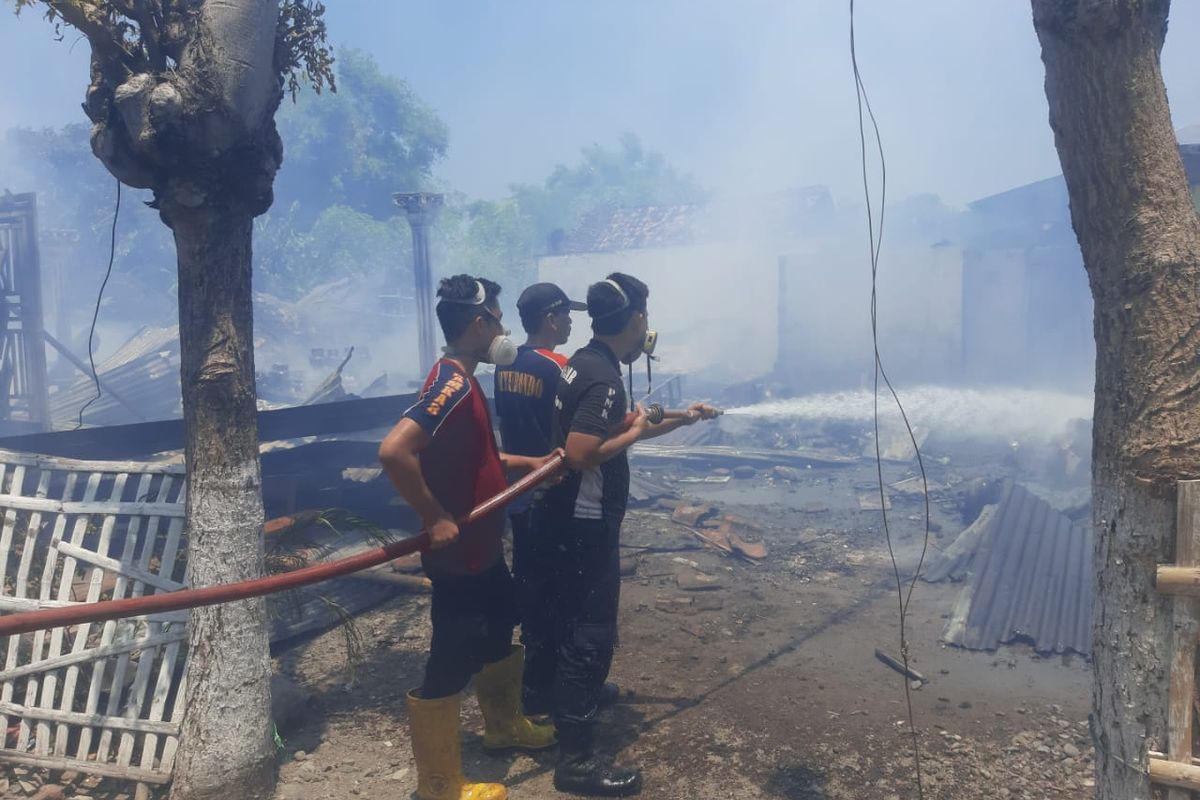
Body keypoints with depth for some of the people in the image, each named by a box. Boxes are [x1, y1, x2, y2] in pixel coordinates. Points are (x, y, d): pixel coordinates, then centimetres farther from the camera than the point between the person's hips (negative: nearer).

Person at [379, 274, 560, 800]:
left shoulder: (464, 383, 8)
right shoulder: (452, 386, -24)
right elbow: (393, 451, -36)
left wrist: (527, 463, 12)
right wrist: (436, 519, -28)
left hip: (483, 549, 11)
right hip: (456, 555, -11)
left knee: (498, 633, 26)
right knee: (450, 666, 4)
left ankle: (505, 726, 49)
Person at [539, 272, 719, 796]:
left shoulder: (584, 362, 9)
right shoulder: (603, 377, -23)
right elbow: (579, 454, -32)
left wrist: (682, 420, 23)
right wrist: (634, 433, -17)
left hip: (573, 518, 10)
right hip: (586, 524, -10)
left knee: (577, 622, 25)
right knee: (590, 633, -1)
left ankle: (578, 698, 46)